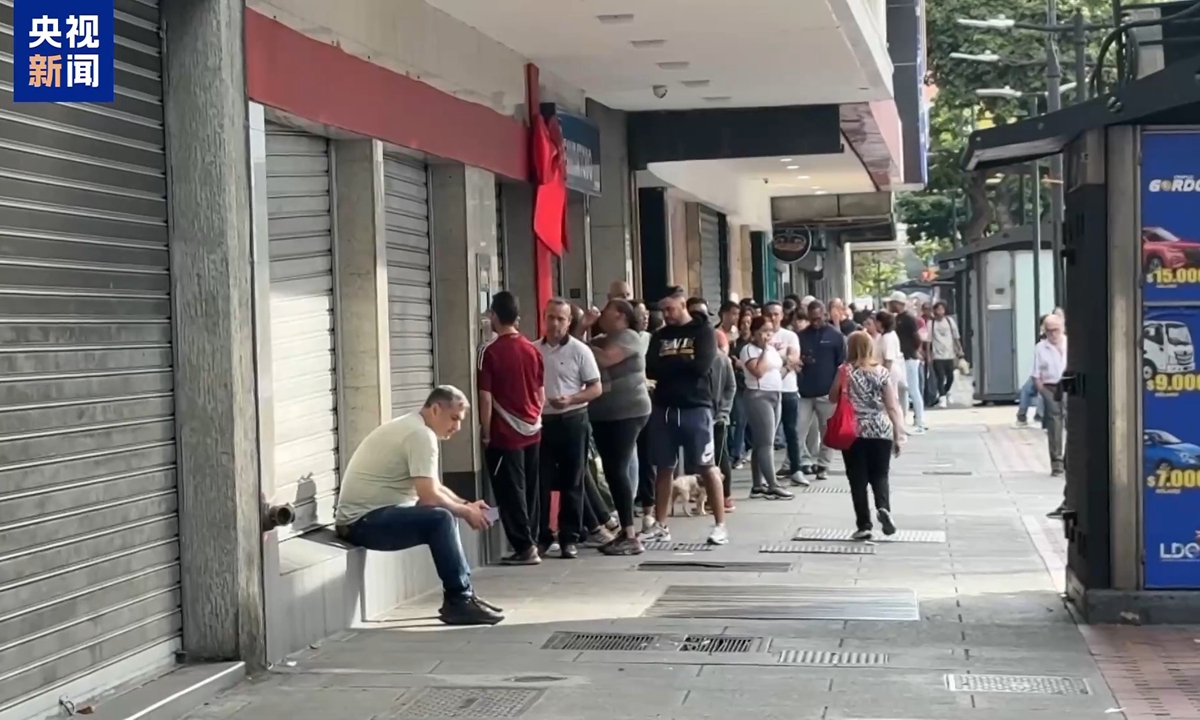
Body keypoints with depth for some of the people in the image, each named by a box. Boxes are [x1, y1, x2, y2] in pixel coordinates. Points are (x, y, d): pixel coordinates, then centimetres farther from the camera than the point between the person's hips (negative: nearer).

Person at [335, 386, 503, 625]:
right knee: (441, 519, -25)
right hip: (363, 520, -11)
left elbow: (435, 488, 22)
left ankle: (460, 595, 16)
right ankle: (459, 601, -16)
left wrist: (466, 505, 6)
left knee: (447, 515, 17)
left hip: (367, 516, 11)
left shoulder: (411, 428, 16)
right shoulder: (421, 435, -15)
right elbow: (429, 497, -22)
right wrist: (466, 512, -7)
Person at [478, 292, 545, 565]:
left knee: (511, 492, 0)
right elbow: (541, 394, 11)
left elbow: (486, 397, -13)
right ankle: (531, 543, 16)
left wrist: (485, 432, -6)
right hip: (532, 431, 6)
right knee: (530, 490, 12)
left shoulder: (490, 351, -12)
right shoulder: (532, 349, 6)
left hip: (505, 434, -6)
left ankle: (524, 547, -2)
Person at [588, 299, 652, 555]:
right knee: (613, 472, 6)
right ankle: (625, 531, 11)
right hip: (603, 415, 8)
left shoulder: (628, 336, -7)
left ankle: (631, 537, -13)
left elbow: (604, 359, -21)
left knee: (618, 470, -13)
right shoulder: (601, 341, 18)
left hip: (627, 413, -8)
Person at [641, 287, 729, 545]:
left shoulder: (703, 331, -1)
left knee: (706, 468, -2)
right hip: (663, 408, 5)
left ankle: (720, 526, 2)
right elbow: (650, 369, 0)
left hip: (695, 408, -5)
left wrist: (668, 363, -6)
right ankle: (660, 526, 13)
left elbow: (702, 366, -15)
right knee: (664, 468, 8)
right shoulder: (660, 336, 12)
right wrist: (682, 363, -12)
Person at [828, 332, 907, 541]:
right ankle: (884, 508, -13)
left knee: (858, 479, 5)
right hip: (880, 432, 1)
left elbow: (833, 398, 4)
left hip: (854, 432, -1)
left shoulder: (845, 371, -4)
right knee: (879, 476, 14)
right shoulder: (882, 373, 0)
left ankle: (864, 525, 4)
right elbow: (893, 407, -1)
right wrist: (898, 436, 4)